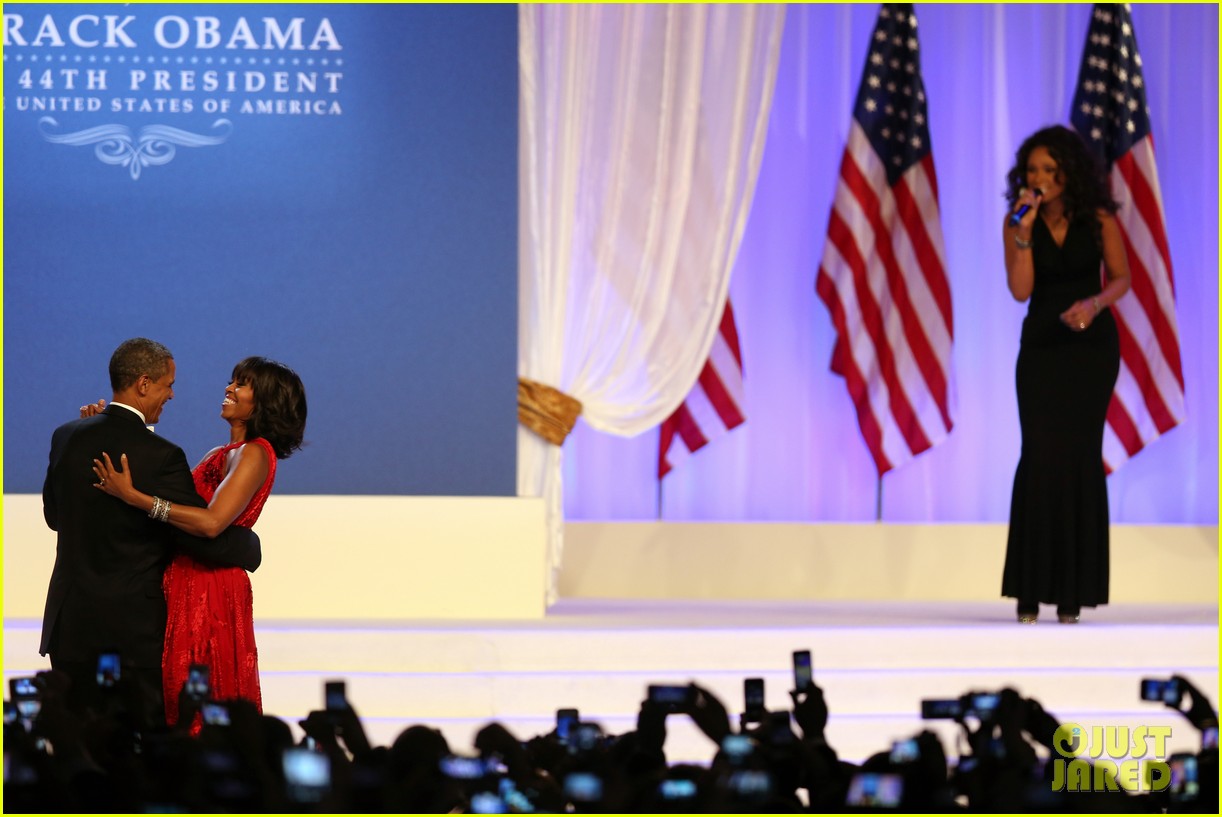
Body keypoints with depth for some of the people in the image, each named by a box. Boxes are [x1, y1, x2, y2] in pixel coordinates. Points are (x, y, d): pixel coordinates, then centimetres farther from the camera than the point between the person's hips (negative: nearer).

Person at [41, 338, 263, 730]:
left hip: (69, 625, 6)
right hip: (135, 631, -6)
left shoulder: (65, 438, 2)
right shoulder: (160, 456, -17)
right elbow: (205, 535, -14)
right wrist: (251, 547, 5)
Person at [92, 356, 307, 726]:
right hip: (187, 588, 9)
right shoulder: (221, 455, 18)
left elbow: (212, 522, -24)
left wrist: (133, 496, -24)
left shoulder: (254, 454, -11)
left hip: (211, 594, -9)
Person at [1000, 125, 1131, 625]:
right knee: (1039, 455, -9)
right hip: (1042, 344, 1)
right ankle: (1030, 589, -7)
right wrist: (1024, 233, -22)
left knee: (1080, 455, -3)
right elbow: (1020, 289, -12)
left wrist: (1094, 304, -17)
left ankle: (1072, 590, 2)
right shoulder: (1017, 222, -3)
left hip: (1091, 344, 0)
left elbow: (1121, 278, 2)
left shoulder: (1098, 218, -6)